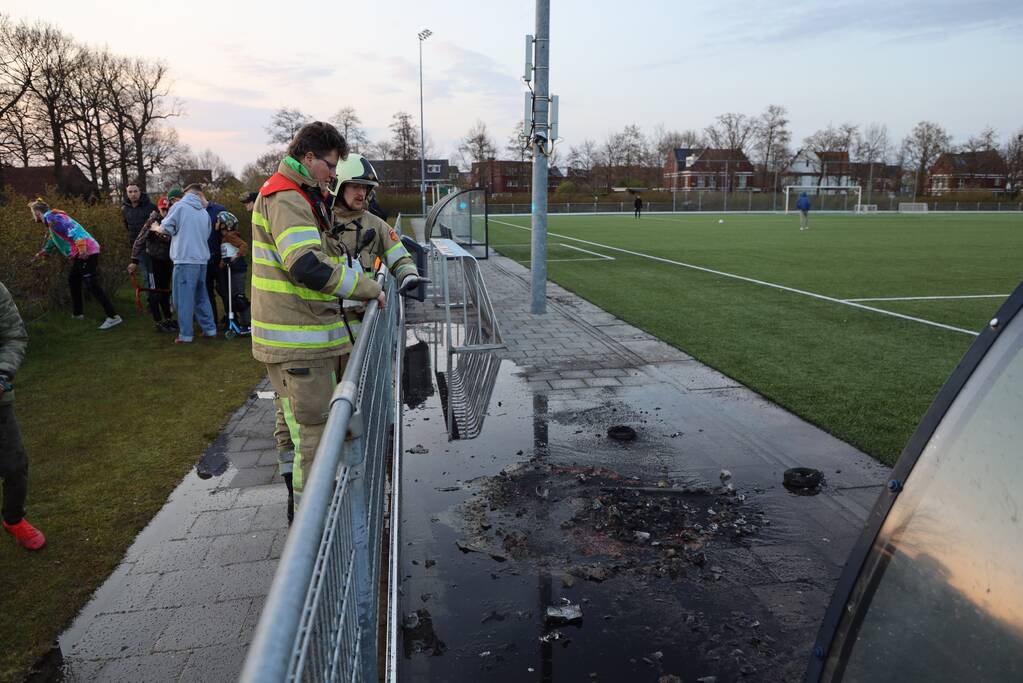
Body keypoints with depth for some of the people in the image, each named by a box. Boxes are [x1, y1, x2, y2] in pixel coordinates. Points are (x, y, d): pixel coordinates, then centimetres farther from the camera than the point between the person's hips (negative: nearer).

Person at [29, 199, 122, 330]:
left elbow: (71, 228, -21)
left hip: (86, 251, -10)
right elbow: (53, 240, 42)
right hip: (81, 253, 10)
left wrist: (81, 247, -31)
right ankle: (77, 313, 31)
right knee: (73, 280, 22)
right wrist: (40, 254, 55)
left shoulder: (51, 216, -5)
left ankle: (114, 317, -19)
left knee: (92, 285, -14)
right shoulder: (52, 219, 27)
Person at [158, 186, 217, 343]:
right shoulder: (204, 212, 16)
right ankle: (209, 329, 18)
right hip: (202, 259, 7)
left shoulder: (179, 206, -4)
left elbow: (166, 228, -4)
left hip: (185, 259, -7)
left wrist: (156, 228, 16)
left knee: (183, 298, -2)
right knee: (201, 295, 16)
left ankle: (185, 335, 0)